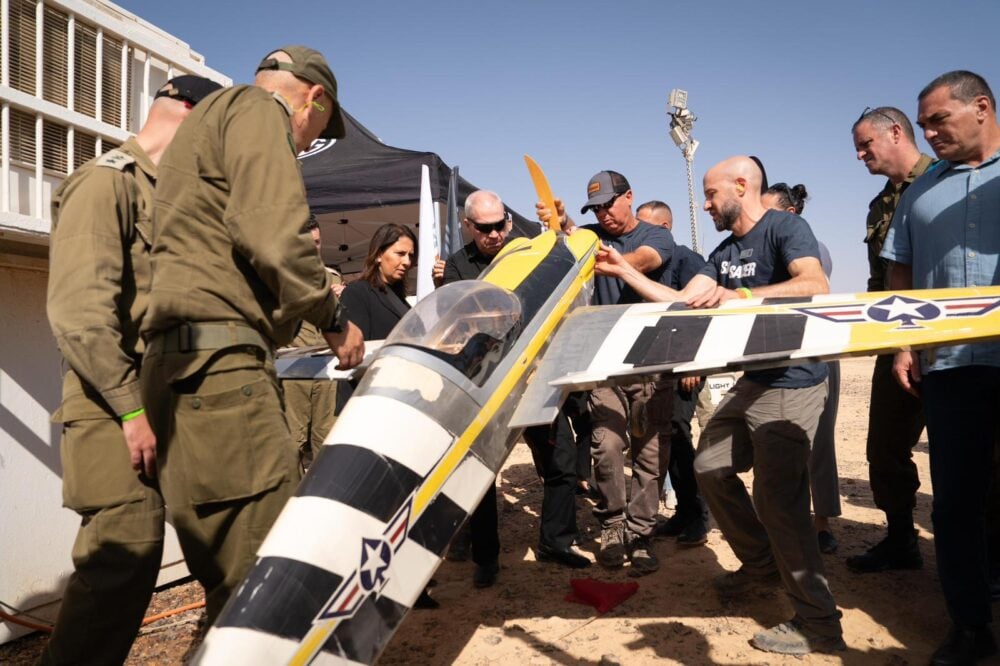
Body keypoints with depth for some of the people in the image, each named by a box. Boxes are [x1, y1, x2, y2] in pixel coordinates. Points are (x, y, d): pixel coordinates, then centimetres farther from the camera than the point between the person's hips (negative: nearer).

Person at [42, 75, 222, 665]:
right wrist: (132, 408, -20)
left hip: (158, 404, 8)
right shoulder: (106, 181, -7)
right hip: (116, 408, -8)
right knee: (125, 552, -8)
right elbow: (79, 312, -18)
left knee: (137, 551, 11)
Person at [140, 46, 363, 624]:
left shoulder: (212, 120, 32)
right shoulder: (258, 110, 2)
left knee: (238, 573, 9)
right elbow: (274, 236, -16)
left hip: (184, 358, 10)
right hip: (217, 358, -10)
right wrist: (332, 316, -3)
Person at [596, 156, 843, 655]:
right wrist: (624, 271, 9)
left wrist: (740, 296, -35)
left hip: (792, 384, -9)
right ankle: (762, 563, 31)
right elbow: (682, 302, 12)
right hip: (752, 381, 9)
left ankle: (818, 624, 3)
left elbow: (816, 285, -27)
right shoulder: (725, 252, 16)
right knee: (711, 467, 13)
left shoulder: (784, 227, -10)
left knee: (778, 497, -11)